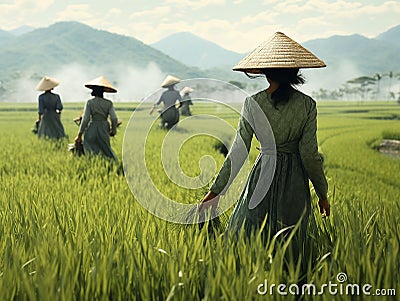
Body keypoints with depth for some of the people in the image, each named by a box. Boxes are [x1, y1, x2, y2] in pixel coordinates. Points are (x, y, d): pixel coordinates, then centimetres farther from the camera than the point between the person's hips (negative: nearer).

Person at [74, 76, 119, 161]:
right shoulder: (109, 103, -2)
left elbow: (85, 119, -9)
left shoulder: (90, 103, -8)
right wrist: (113, 130, 11)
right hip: (104, 130, 3)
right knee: (106, 150, 16)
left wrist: (79, 135, -3)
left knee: (91, 153, 6)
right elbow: (114, 119, -7)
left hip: (92, 131, -2)